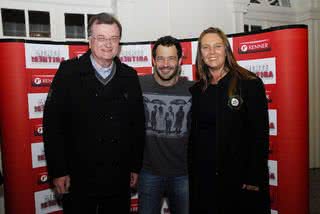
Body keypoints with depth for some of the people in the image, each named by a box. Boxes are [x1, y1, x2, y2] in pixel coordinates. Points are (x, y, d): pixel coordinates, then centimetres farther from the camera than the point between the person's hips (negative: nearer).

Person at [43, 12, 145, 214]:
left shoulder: (130, 76, 2)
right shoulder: (69, 71, -6)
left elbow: (138, 125, 7)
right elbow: (52, 123, -8)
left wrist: (136, 167, 7)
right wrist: (58, 171, -9)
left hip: (119, 179, 3)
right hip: (79, 177, -2)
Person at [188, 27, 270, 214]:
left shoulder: (250, 84, -6)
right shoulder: (196, 90, 6)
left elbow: (260, 133, -9)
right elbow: (193, 137, 9)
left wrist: (255, 177, -13)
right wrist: (191, 174, 6)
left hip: (241, 177, -3)